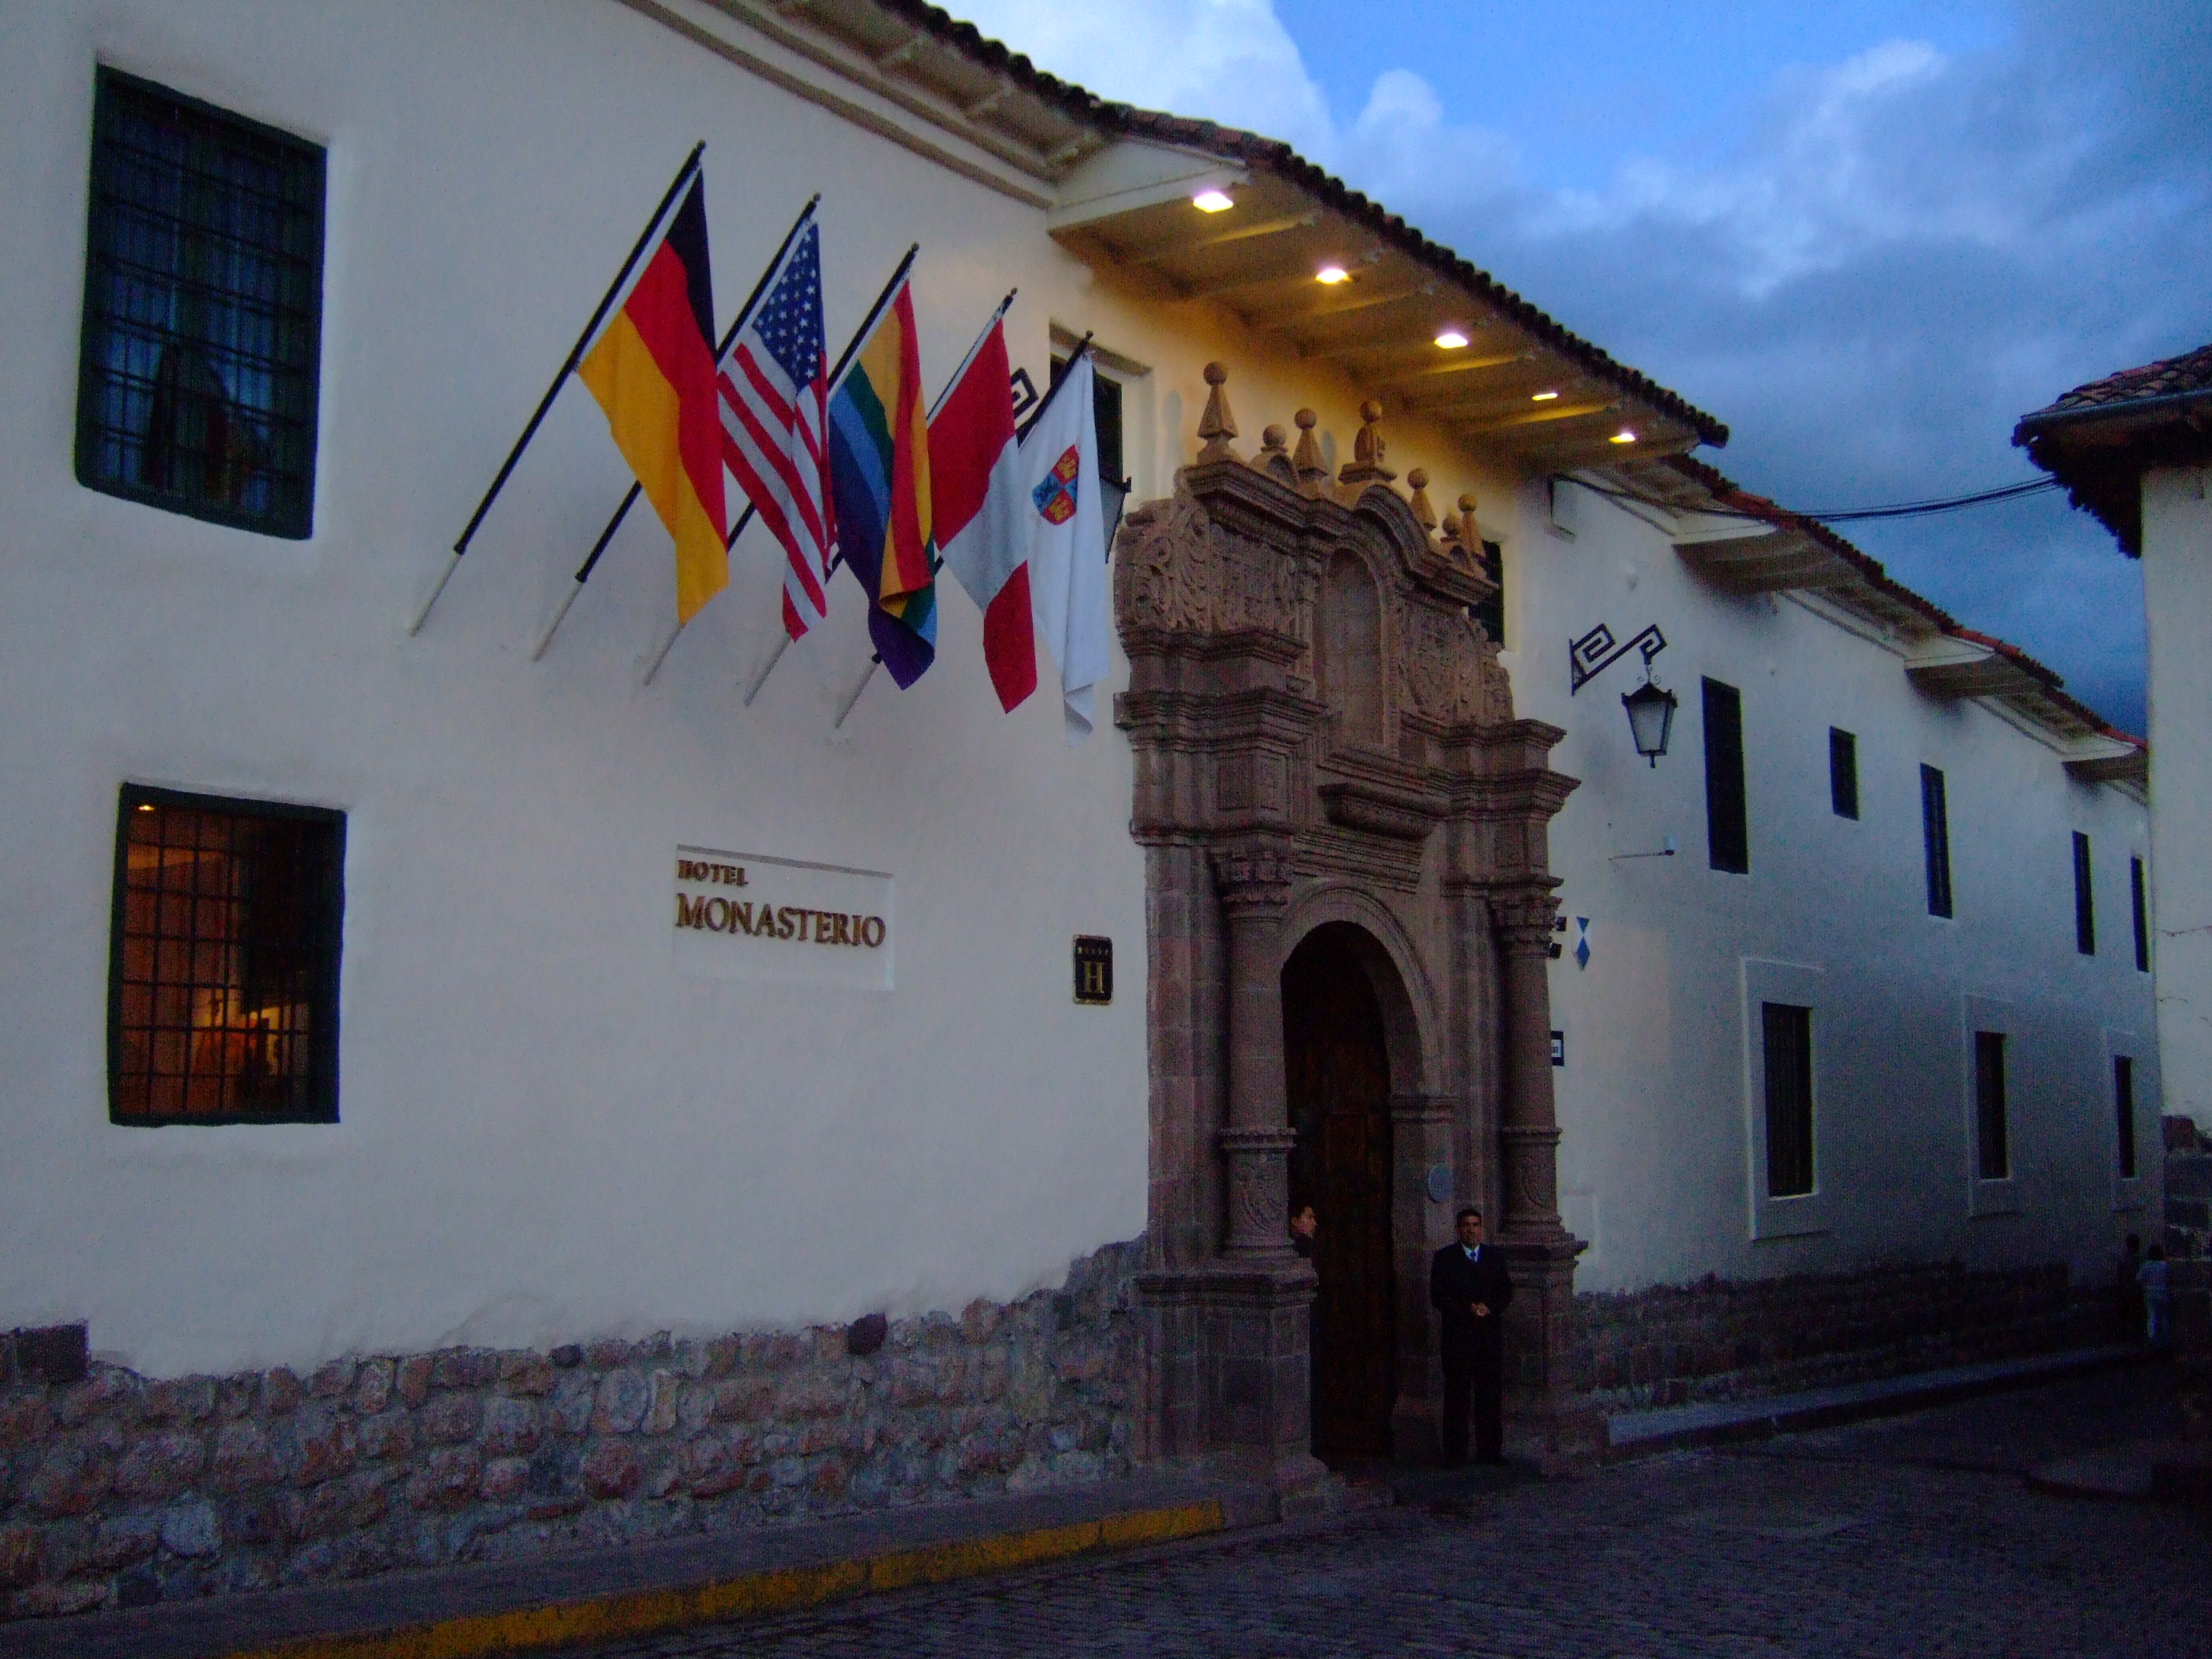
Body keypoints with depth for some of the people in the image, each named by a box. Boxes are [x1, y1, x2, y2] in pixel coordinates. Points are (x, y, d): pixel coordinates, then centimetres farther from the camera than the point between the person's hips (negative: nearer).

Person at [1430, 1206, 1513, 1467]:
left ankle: (1490, 1450, 11)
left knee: (1491, 1394, 3)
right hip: (1458, 1335, -3)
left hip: (1491, 1335, 3)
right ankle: (1455, 1454, 0)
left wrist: (1489, 1308, -8)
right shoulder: (1444, 1257, 4)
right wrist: (1468, 1309, -13)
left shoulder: (1495, 1256, 14)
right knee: (1457, 1396, -3)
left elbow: (1506, 1292, 11)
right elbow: (1438, 1298, -2)